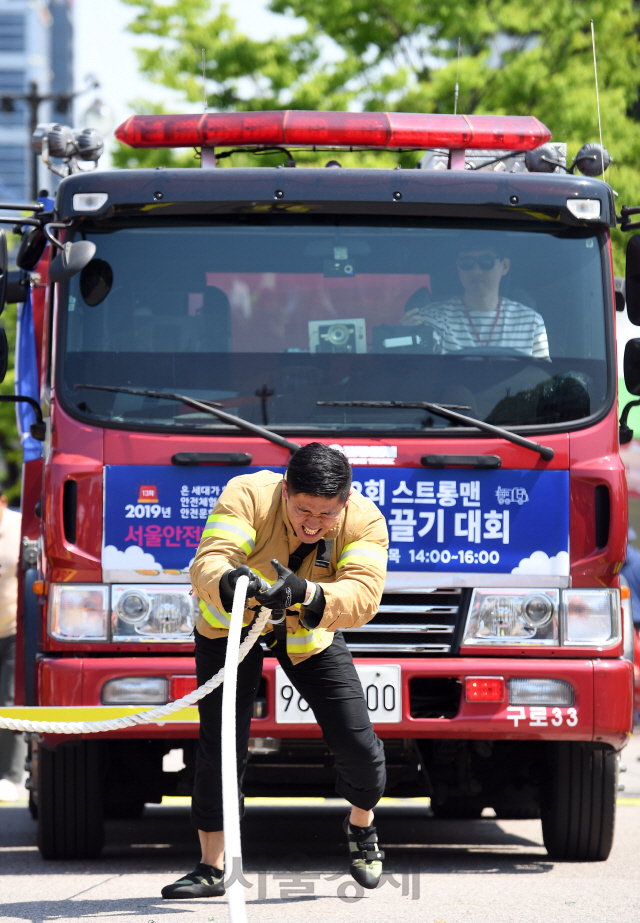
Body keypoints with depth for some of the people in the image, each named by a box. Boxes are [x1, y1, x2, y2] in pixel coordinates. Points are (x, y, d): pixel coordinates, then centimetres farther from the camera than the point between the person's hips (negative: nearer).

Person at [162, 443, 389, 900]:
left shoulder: (364, 520, -27)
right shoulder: (247, 495, -32)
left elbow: (363, 594, -39)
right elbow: (208, 561, -42)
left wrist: (305, 593, -57)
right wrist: (227, 581, -66)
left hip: (312, 632, 2)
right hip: (232, 624, -2)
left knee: (358, 742, -4)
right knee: (221, 745, -11)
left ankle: (361, 827, 28)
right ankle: (212, 868, 2)